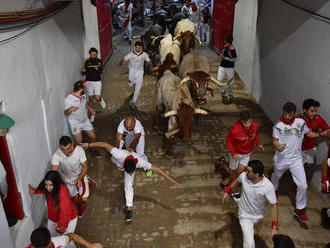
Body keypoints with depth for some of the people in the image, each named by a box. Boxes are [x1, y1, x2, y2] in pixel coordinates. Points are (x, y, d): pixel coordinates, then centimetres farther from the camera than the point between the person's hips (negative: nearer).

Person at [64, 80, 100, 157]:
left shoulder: (83, 95, -4)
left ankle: (93, 149, 40)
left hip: (85, 120, 6)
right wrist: (70, 109, -39)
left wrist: (90, 108, -4)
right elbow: (66, 113, -16)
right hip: (75, 123, -6)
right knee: (79, 142, -3)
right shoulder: (69, 99, -23)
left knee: (93, 137, 10)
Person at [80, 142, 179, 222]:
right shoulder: (120, 156, -50)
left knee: (128, 186, -4)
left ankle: (129, 208, 18)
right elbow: (105, 144, -46)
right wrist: (89, 145, -44)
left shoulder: (140, 162, -45)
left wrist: (171, 180, -36)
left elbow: (156, 169, -38)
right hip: (118, 160, 0)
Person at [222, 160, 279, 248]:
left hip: (258, 216, 0)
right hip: (244, 215, 0)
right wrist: (227, 191, -6)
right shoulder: (244, 176, -24)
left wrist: (275, 227, -27)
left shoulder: (268, 187, -32)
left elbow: (274, 206, -24)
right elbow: (237, 180, 2)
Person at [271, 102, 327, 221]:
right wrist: (278, 146, -32)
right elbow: (274, 140, -9)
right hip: (281, 158, 0)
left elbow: (309, 133, 10)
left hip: (296, 159, 1)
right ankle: (274, 190, 61)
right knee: (276, 176, 25)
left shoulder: (301, 122, -7)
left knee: (303, 185, -6)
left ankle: (299, 210, 13)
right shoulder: (278, 125, -12)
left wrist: (322, 134, -4)